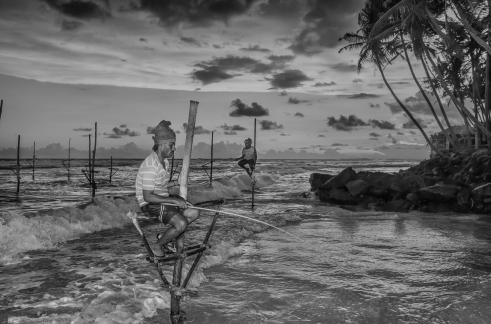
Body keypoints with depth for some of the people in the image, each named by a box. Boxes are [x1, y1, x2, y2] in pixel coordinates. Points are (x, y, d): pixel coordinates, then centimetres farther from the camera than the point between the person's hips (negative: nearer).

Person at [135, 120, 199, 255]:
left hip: (163, 199, 9)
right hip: (150, 204, -9)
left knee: (194, 213, -1)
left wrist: (177, 199, 1)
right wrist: (174, 200, -25)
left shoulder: (164, 160, 7)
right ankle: (159, 245, 3)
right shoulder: (150, 166, -24)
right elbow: (147, 197, -26)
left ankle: (164, 236, 10)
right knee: (181, 224, -24)